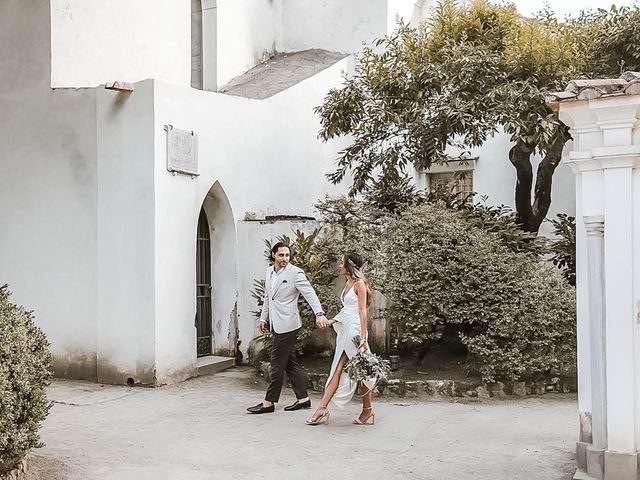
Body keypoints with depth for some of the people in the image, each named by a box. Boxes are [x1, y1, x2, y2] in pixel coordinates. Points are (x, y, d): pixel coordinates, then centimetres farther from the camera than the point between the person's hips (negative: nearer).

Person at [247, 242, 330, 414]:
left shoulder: (295, 273, -11)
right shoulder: (269, 271, 12)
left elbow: (310, 293, -19)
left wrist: (319, 314, -31)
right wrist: (263, 318, 23)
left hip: (287, 324, -8)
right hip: (277, 324, 8)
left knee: (277, 362, -4)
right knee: (289, 362, 11)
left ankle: (269, 402, 3)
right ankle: (303, 399, 18)